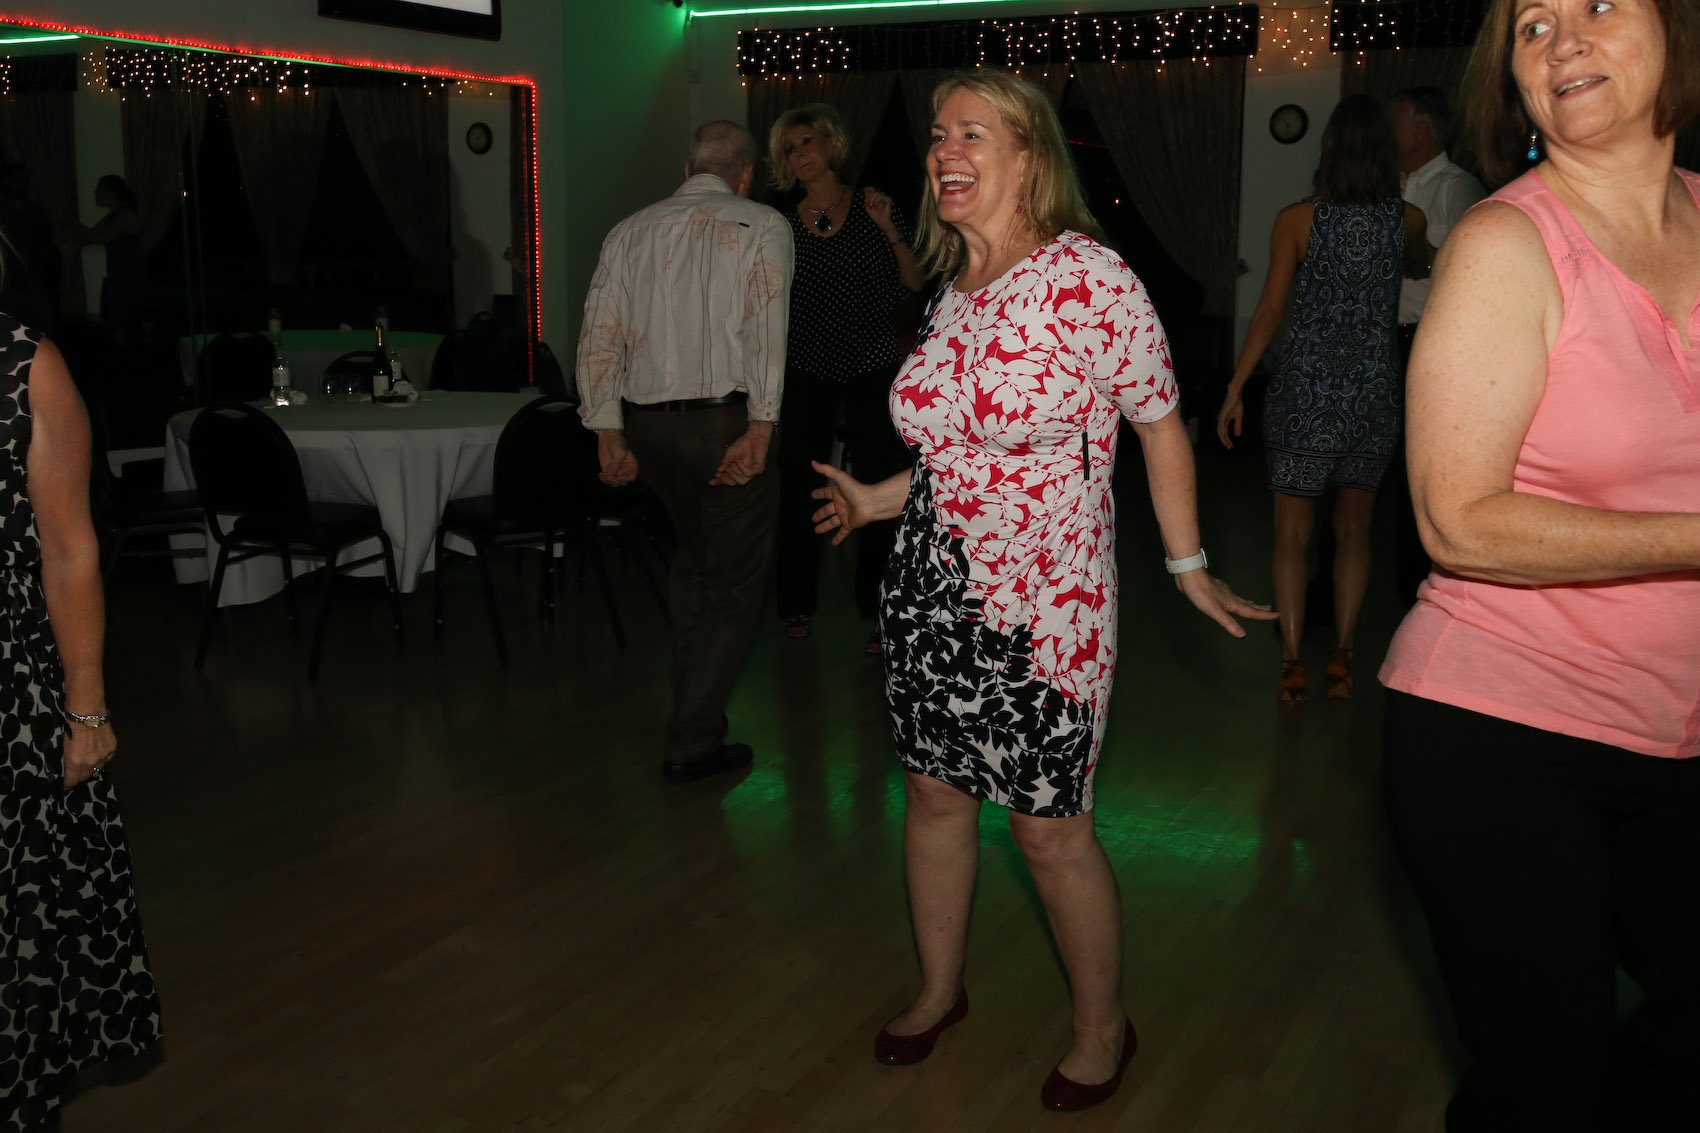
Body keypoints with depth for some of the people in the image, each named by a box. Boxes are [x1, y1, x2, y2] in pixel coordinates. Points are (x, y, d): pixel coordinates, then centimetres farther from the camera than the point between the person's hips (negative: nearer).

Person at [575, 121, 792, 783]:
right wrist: (760, 429, -20)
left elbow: (600, 337, 5)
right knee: (735, 582, 6)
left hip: (646, 425, 5)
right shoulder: (762, 227, -1)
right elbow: (766, 330, -16)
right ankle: (694, 741, 6)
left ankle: (692, 701, 35)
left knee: (693, 556, 26)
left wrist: (610, 435, 8)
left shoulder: (630, 231, 11)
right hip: (727, 421, -5)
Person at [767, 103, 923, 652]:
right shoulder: (784, 226, 5)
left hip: (872, 368, -1)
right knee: (799, 487, 3)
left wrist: (890, 231, -14)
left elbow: (914, 285, -1)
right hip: (807, 371, 2)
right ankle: (798, 603, 19)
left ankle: (878, 609, 10)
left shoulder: (872, 206, 1)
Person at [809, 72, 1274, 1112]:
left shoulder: (1089, 277, -14)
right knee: (936, 793, 16)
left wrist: (1189, 567, -6)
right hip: (932, 588, 7)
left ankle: (1103, 1029, 25)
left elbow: (1160, 425, -8)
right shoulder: (955, 293, 7)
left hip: (1041, 603, -6)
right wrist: (884, 499, 22)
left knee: (1050, 827, 2)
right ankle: (939, 989, 37)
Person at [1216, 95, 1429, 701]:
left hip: (1305, 391, -2)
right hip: (1375, 391, 2)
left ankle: (1293, 662, 4)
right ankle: (1342, 658, 14)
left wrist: (1235, 389, 0)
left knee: (1292, 533, 6)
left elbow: (1270, 310, -7)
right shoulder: (1406, 219, 1)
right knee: (1353, 530, 14)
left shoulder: (1298, 219, -6)